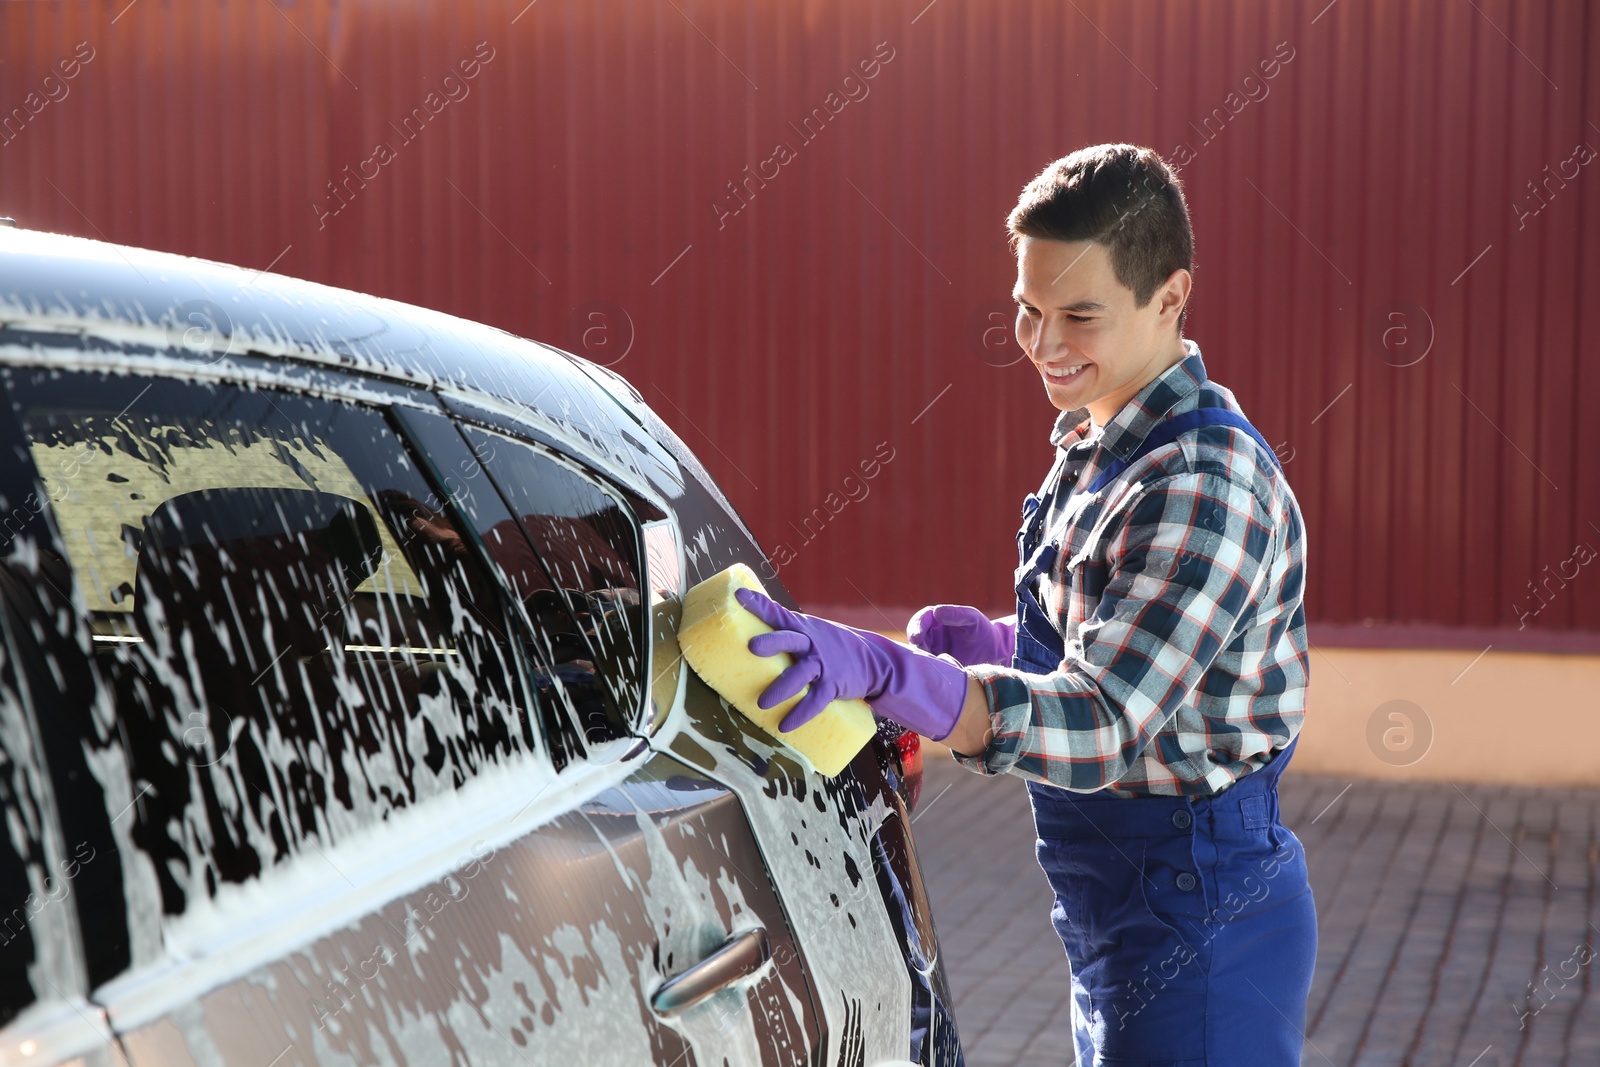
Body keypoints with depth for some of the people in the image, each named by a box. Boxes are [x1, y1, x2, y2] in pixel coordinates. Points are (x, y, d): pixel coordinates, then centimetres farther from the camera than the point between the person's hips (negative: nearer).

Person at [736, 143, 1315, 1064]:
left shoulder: (1205, 482, -23)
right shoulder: (1099, 445, 8)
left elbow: (1104, 725, -32)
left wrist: (880, 670, -44)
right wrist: (1008, 644, 0)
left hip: (1197, 926, -9)